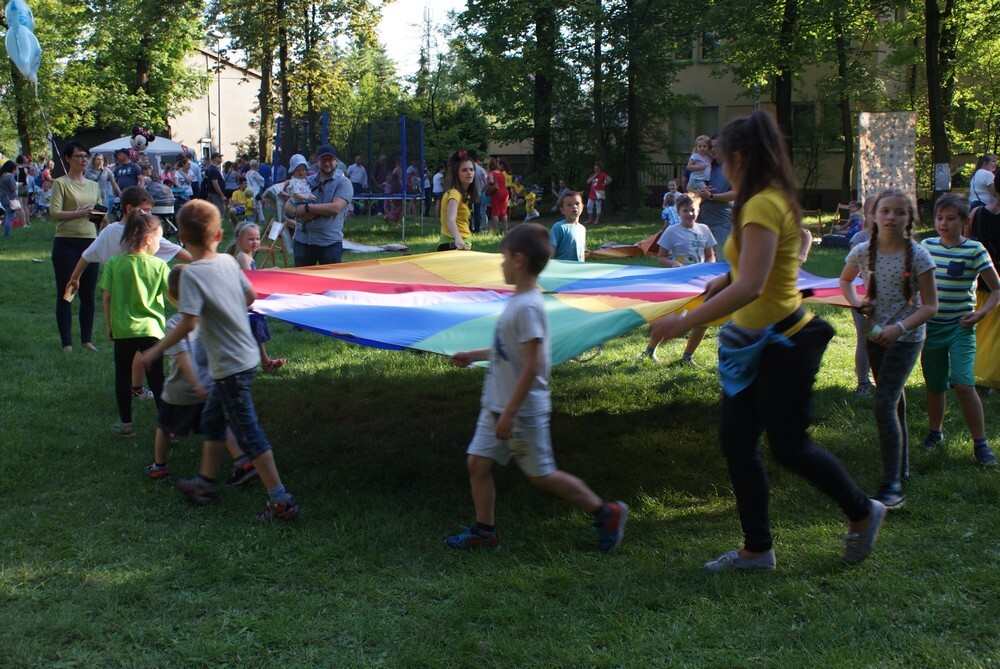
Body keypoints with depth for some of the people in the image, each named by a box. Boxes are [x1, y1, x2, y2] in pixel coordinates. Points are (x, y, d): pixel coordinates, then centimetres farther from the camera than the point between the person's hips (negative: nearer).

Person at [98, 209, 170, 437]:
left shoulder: (114, 263, -4)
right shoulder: (159, 265, -8)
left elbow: (107, 297, -2)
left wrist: (109, 326, 9)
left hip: (122, 330, 1)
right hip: (151, 330, -1)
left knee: (123, 378, 15)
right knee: (157, 379, 6)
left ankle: (126, 424, 21)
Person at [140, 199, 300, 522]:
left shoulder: (192, 273, -19)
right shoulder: (229, 261, 2)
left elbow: (188, 323, -25)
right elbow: (250, 296, 12)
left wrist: (156, 350, -14)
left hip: (231, 365, -8)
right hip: (245, 355, 8)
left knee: (248, 431, -3)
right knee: (212, 418, 23)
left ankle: (280, 500, -1)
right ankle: (206, 481, 36)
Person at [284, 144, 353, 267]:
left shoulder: (343, 182, -3)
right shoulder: (307, 181, 12)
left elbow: (336, 207, -18)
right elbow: (288, 206, 10)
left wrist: (307, 208, -13)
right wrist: (299, 213, -14)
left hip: (330, 242, -4)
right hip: (303, 240, 4)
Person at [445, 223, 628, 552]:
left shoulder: (527, 307, -23)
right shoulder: (518, 300, 7)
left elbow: (532, 364, -26)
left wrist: (510, 413, -24)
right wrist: (474, 355, 25)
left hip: (523, 412, -9)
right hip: (496, 405, 9)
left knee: (541, 475, 3)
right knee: (477, 462, 8)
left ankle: (606, 513, 18)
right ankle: (483, 531, 20)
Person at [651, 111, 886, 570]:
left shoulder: (763, 206, -21)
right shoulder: (777, 200, 9)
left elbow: (750, 287, -31)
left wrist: (686, 321, -30)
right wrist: (727, 279, 19)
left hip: (782, 343, -10)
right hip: (757, 342, 10)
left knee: (788, 446, 4)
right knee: (736, 442, 10)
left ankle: (862, 512, 28)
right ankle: (757, 549, 20)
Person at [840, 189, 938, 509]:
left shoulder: (918, 256, -14)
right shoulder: (863, 252, -3)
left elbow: (930, 306, -12)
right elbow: (845, 280, 18)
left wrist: (899, 328, -25)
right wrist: (856, 302, -1)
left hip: (906, 338, -5)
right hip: (875, 335, 5)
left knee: (885, 404, -15)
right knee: (894, 401, 17)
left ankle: (892, 485, -14)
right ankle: (901, 465, 35)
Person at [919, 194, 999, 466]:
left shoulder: (974, 250, -9)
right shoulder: (926, 246, 2)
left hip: (960, 327, -4)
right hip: (930, 325, 4)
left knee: (963, 384, -16)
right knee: (934, 385, 13)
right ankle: (935, 432, 36)